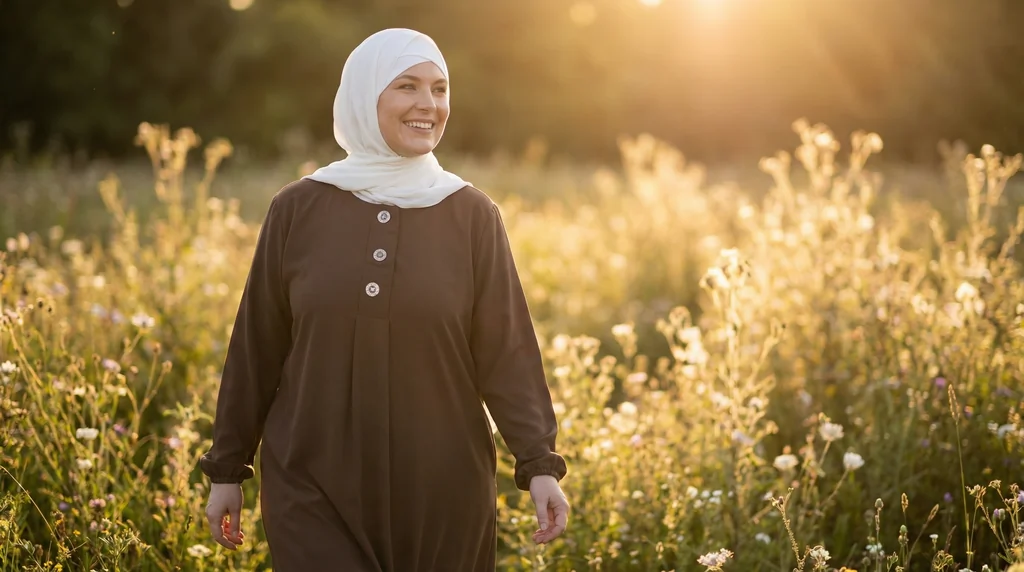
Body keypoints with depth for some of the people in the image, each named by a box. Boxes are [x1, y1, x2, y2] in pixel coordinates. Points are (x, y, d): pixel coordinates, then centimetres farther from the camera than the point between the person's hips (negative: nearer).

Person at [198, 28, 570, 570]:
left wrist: (539, 463, -13)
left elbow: (507, 349, -3)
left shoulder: (472, 215, 0)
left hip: (442, 484, 1)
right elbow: (255, 347, 4)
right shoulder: (298, 209, -1)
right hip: (315, 484, -1)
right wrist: (227, 469, 5)